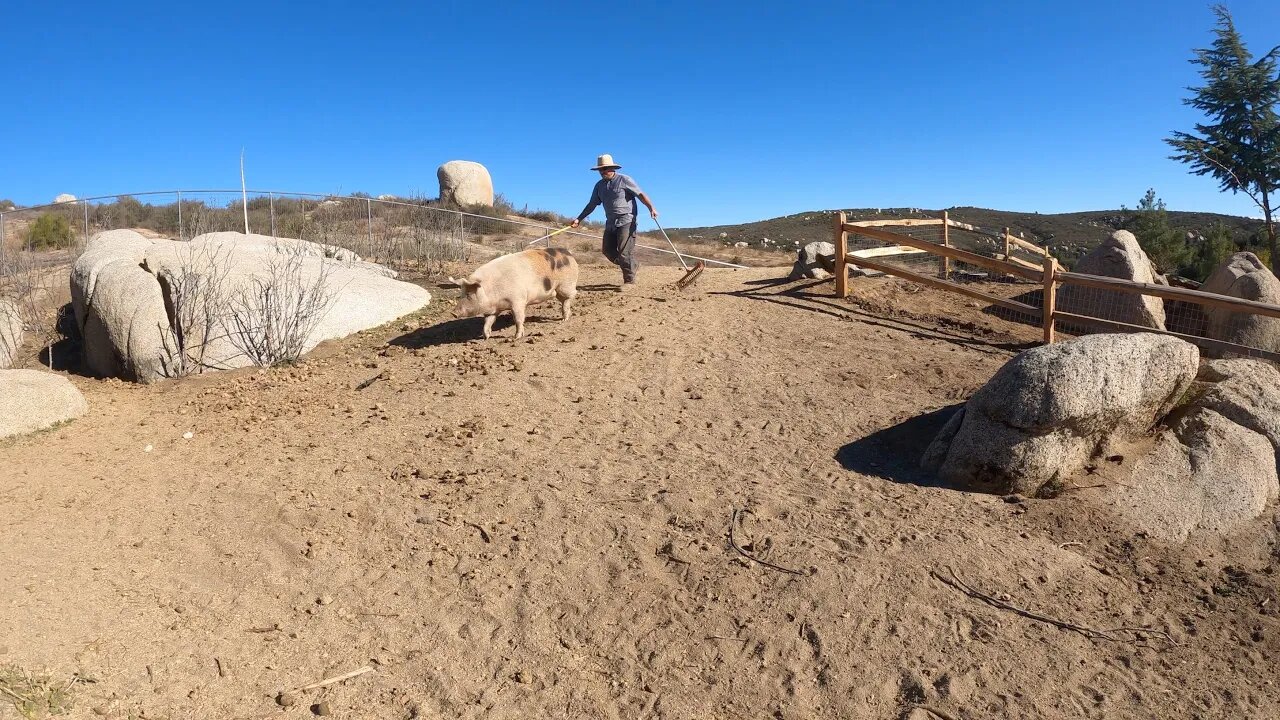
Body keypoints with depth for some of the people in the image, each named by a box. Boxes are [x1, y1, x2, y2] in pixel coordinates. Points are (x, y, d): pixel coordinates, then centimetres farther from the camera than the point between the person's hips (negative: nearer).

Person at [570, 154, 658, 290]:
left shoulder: (624, 180, -5)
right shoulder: (599, 185, 13)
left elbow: (641, 194, -10)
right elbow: (591, 205, 17)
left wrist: (651, 208, -24)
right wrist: (579, 219, 11)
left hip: (626, 221, -7)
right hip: (611, 222, 7)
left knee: (624, 251, -10)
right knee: (607, 249, 6)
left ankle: (629, 280, 0)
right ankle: (632, 265, 24)